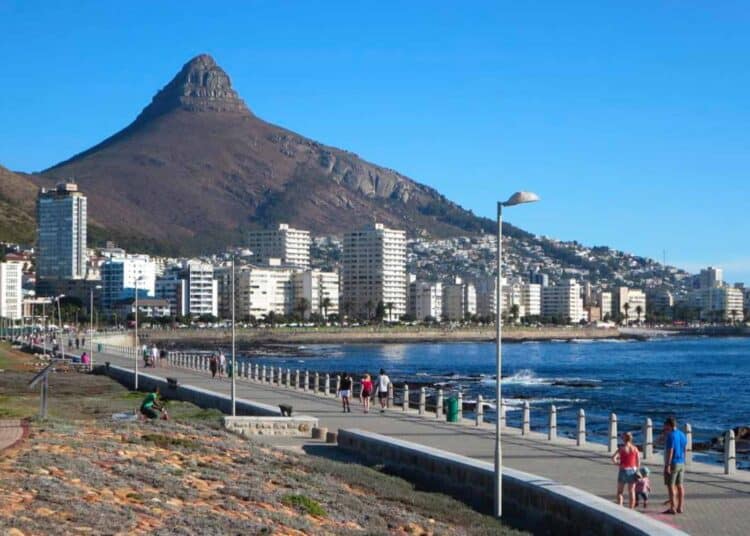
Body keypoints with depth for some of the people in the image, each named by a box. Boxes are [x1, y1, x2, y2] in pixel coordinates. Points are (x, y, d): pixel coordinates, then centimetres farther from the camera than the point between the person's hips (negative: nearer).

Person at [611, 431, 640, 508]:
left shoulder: (622, 448, -9)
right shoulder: (635, 448, 0)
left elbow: (613, 458, -19)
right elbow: (638, 462, 1)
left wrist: (617, 463, -2)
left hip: (623, 470, -3)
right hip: (632, 471, 3)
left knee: (620, 491, 6)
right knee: (631, 492, 11)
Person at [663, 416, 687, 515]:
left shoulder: (670, 435, -15)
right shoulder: (682, 435, 10)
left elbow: (670, 451, -20)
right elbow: (685, 449, 17)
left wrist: (667, 465, -19)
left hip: (673, 463, -8)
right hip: (681, 463, 8)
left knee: (671, 486, -4)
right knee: (680, 485, 10)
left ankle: (673, 508, -5)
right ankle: (680, 507, 13)